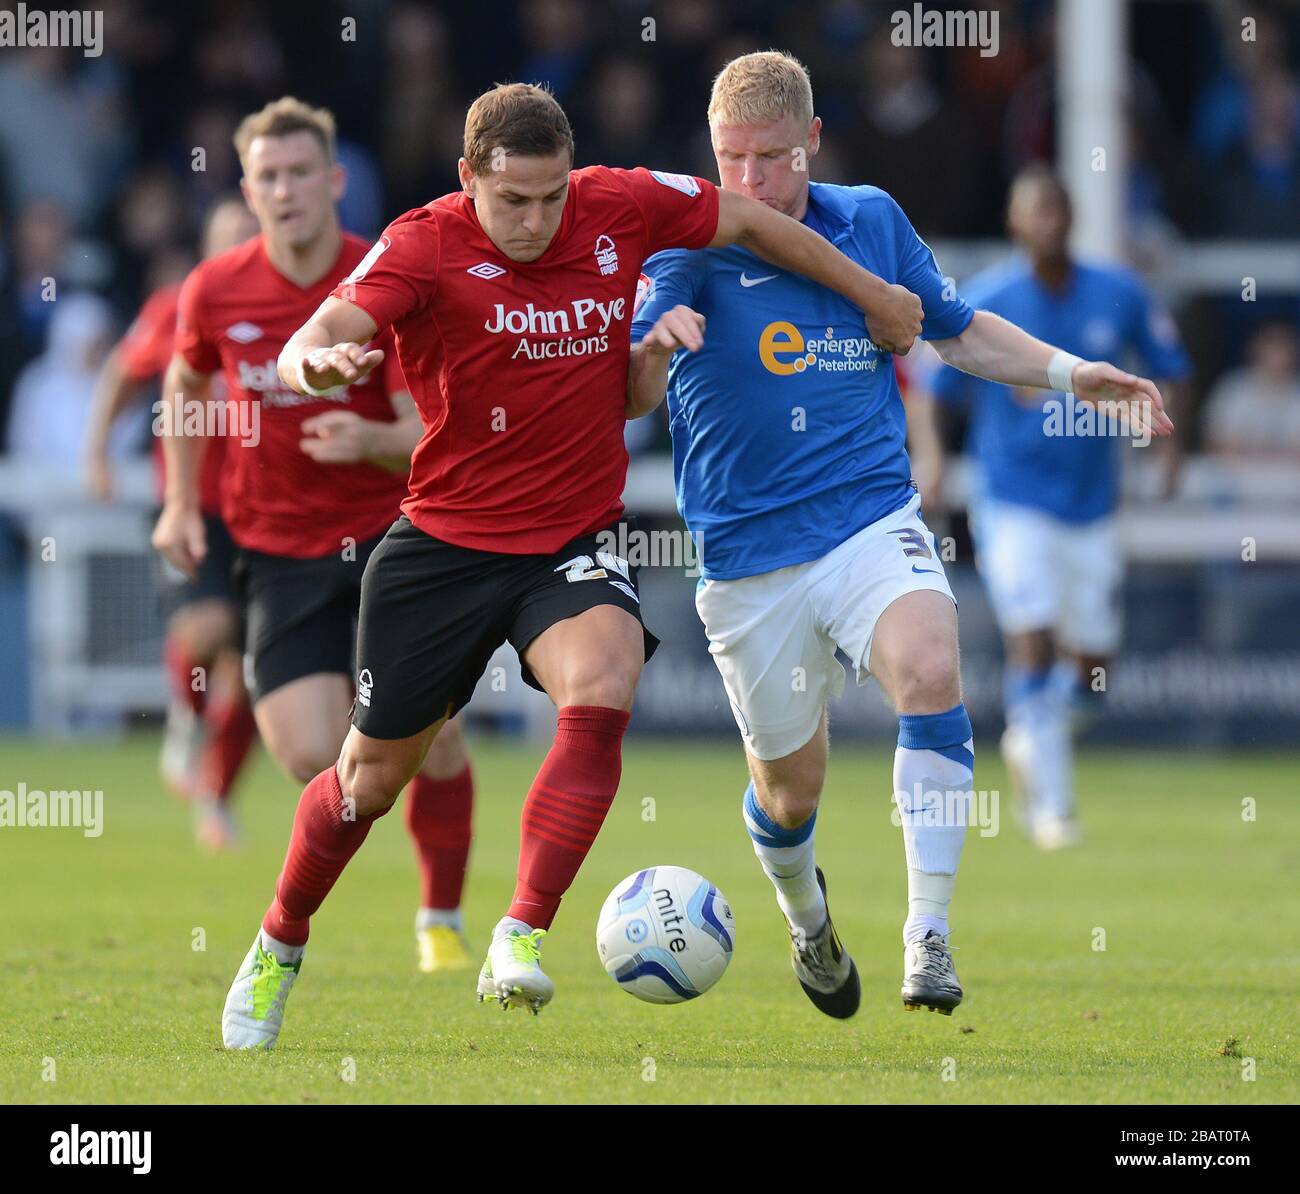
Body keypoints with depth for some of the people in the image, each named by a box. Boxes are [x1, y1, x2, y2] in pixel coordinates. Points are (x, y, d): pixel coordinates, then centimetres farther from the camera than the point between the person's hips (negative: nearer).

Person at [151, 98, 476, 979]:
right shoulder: (216, 291, -4)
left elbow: (432, 436, -15)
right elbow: (186, 385, 18)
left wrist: (370, 440, -36)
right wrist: (182, 503, 10)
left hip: (390, 528, -1)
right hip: (279, 547, 1)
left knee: (432, 738, -12)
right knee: (311, 758, -16)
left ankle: (443, 920, 11)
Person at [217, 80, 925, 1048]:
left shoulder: (621, 207, -6)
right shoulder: (425, 247, -15)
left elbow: (750, 222, 11)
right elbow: (317, 338, -29)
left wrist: (872, 295, 18)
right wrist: (316, 361, -54)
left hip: (571, 546, 1)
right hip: (445, 543, -1)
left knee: (601, 689, -30)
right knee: (373, 776, 9)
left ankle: (521, 940, -28)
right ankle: (278, 950, 34)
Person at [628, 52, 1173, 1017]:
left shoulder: (873, 222, 5)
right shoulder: (686, 253, -5)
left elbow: (958, 332, 21)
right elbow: (629, 401, -14)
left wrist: (1067, 372, 8)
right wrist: (654, 347, -36)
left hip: (873, 518, 1)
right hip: (748, 555, -1)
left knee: (930, 670, -30)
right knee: (788, 786, 7)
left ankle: (929, 936, -26)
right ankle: (806, 916, 44)